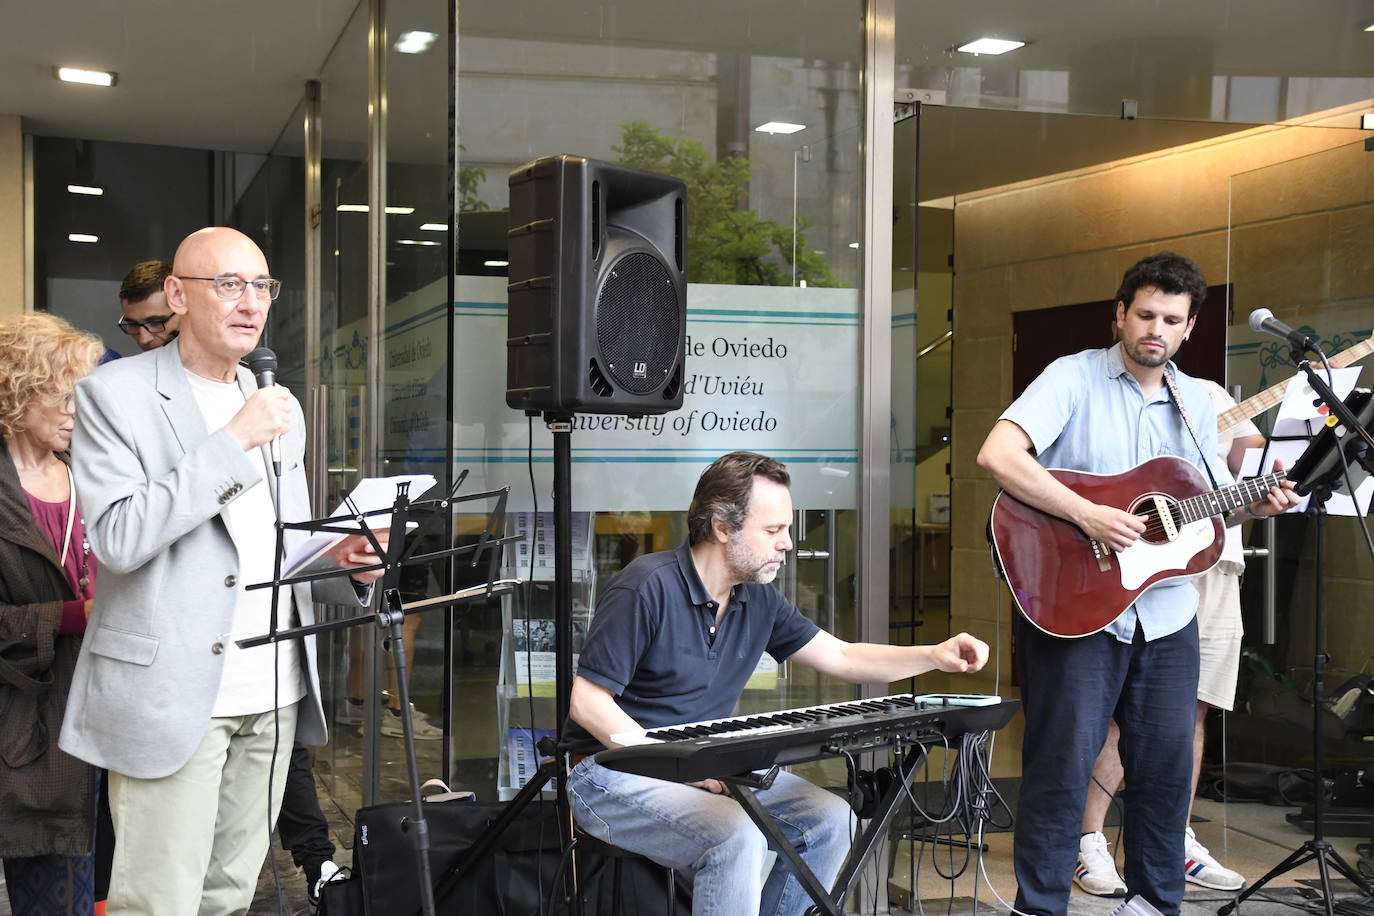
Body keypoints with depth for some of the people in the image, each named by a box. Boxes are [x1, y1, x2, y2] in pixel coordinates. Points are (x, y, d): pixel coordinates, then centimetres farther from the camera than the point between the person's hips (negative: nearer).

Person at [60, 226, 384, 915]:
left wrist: (347, 566, 0)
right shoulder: (115, 395, -3)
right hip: (174, 697, -6)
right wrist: (233, 443, -18)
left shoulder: (280, 411, 17)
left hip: (275, 699, 6)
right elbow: (118, 539, -16)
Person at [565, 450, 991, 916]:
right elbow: (587, 703, -19)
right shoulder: (648, 588, -19)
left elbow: (842, 658, 12)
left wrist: (935, 655, -2)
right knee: (738, 834, -31)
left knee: (830, 820, -3)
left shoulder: (758, 600, 4)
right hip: (615, 774, -8)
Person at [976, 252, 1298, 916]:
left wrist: (1253, 505, 0)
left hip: (1165, 612, 6)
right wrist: (1087, 515, -26)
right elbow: (996, 455, -23)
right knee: (1062, 766, -4)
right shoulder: (1076, 377, -8)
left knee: (1166, 766, 12)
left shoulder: (1196, 402, 12)